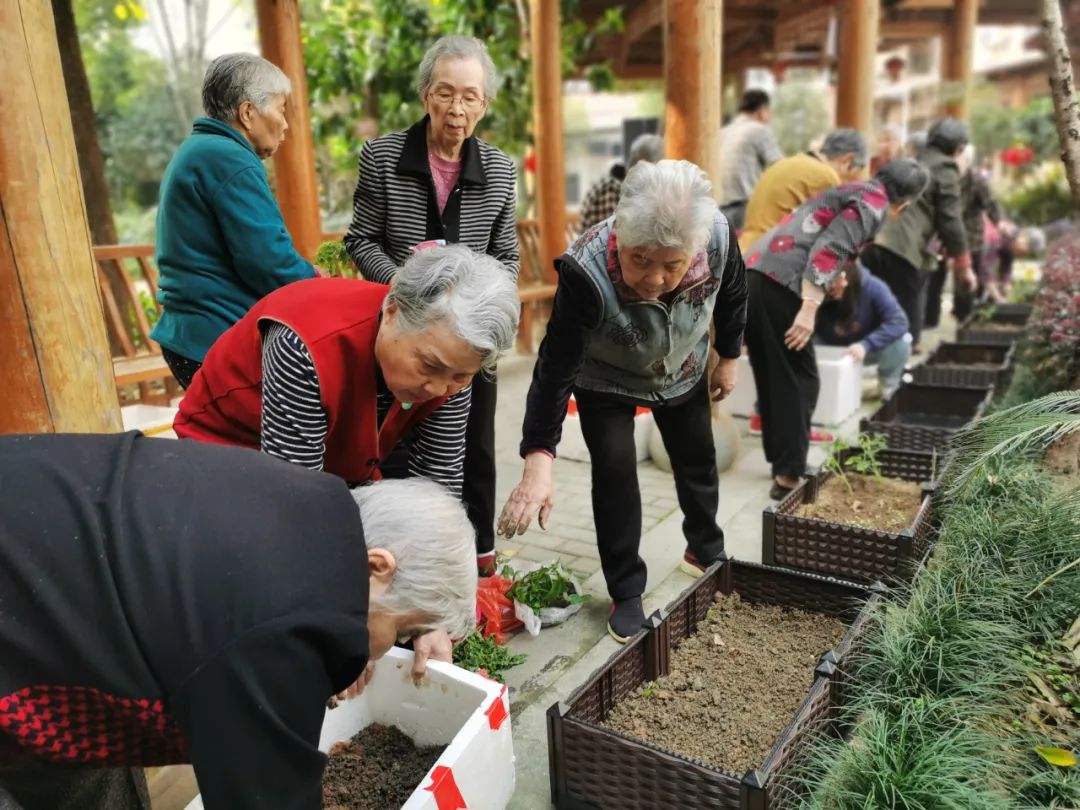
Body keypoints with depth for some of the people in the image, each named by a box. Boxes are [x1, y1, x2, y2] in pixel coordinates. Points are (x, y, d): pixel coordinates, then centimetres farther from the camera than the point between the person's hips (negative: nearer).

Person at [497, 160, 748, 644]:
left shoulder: (719, 237, -33)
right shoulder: (587, 271, -43)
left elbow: (733, 294, -9)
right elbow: (556, 368, -40)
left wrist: (728, 357, 3)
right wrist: (538, 461, -47)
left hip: (683, 371, 4)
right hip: (605, 381, -3)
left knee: (697, 459, 16)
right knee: (614, 467, -13)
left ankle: (705, 552, 45)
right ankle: (627, 593, 8)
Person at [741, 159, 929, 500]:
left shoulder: (850, 191, 28)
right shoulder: (873, 205, 2)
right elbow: (828, 248, -13)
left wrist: (832, 279, 57)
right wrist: (809, 308, -20)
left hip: (753, 274, 9)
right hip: (779, 284, -9)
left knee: (771, 378, 17)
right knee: (798, 380, 1)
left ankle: (780, 461, 28)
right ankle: (789, 476, 4)